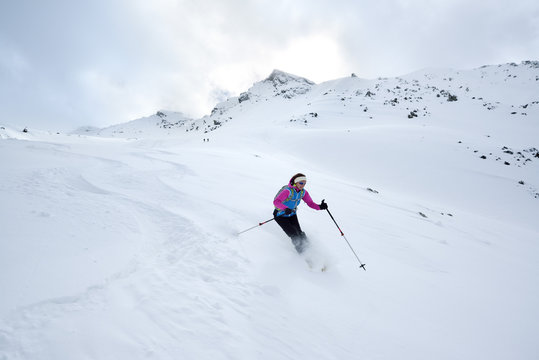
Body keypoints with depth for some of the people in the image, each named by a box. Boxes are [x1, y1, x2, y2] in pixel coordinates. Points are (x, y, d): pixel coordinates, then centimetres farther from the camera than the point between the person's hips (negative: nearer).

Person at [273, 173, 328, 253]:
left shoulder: (303, 192, -9)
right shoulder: (288, 191, -30)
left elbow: (310, 203, -7)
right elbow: (276, 201, -39)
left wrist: (320, 207, -26)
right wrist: (285, 208, -55)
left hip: (292, 214, 5)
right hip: (281, 216, -5)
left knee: (300, 234, -8)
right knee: (294, 236, -10)